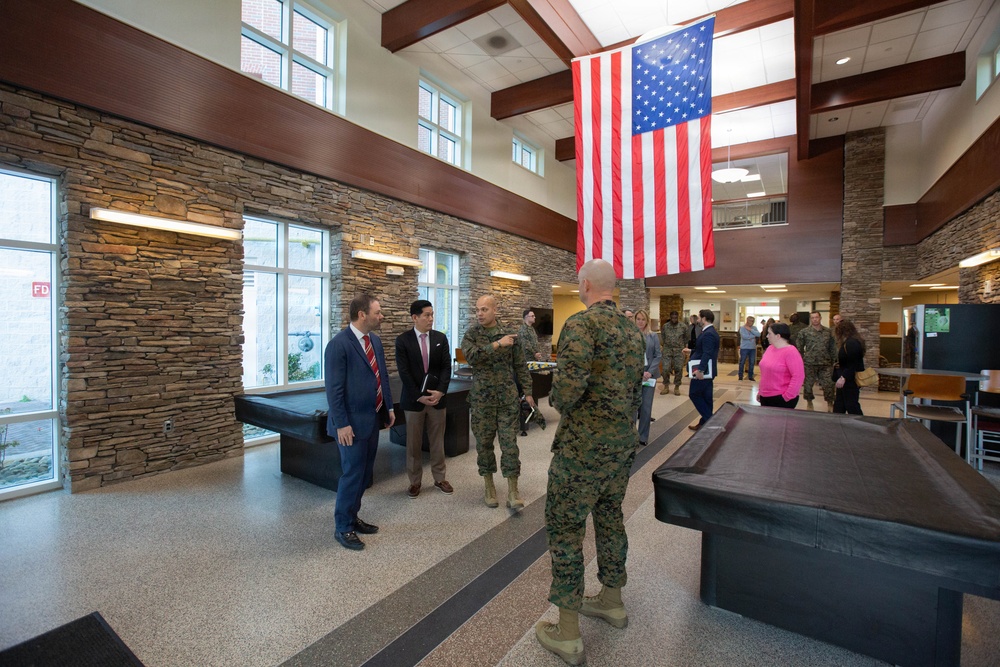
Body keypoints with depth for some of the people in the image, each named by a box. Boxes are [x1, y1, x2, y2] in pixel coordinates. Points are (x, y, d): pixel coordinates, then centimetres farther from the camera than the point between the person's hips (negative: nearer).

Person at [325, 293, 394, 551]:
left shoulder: (375, 340, 7)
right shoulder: (338, 344, -17)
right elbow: (334, 389, -18)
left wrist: (389, 407, 12)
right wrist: (342, 424, -18)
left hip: (373, 418, 8)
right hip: (352, 422, -8)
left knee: (365, 472, 16)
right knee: (353, 473, 2)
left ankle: (352, 517, 34)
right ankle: (343, 527, 21)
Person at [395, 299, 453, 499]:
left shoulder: (441, 338, 3)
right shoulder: (402, 340, -5)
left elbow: (446, 367, 1)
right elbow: (404, 372, -9)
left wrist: (440, 391, -12)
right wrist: (419, 396, -13)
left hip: (437, 397, 2)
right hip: (413, 399, -2)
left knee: (437, 441, 11)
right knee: (414, 443, 8)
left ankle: (440, 478, 26)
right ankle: (415, 481, 23)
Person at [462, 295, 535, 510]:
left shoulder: (509, 334, 2)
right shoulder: (471, 334, 0)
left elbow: (520, 365, 6)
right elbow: (470, 355, -20)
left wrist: (527, 391, 1)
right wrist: (497, 344, -23)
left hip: (508, 398, 0)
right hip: (481, 398, 0)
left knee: (509, 444, 0)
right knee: (484, 444, 9)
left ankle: (512, 491, 11)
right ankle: (489, 487, 26)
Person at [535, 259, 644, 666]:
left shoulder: (581, 323, -17)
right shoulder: (631, 329, 10)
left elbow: (569, 385, -26)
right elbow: (636, 387, 15)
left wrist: (560, 404, -7)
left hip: (583, 444, -8)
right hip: (623, 442, 9)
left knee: (564, 526, 4)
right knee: (610, 516, 22)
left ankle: (568, 634, 16)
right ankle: (612, 602, 40)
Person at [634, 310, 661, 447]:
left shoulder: (653, 336, 7)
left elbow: (657, 356, 4)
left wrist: (650, 372, -10)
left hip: (649, 374, 2)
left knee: (646, 407, 3)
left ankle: (643, 436, 16)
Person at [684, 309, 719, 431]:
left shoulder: (708, 334, -19)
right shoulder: (711, 332, 13)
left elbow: (707, 354, -28)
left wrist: (700, 369, -34)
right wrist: (692, 351, 32)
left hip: (703, 370, -10)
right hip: (707, 370, 10)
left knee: (694, 394, -2)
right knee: (706, 396, 12)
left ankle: (708, 419, 0)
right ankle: (706, 421, 19)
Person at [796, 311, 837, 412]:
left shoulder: (828, 332, 7)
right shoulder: (804, 332, -1)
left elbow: (833, 347, 12)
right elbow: (799, 347, 2)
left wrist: (833, 360, 7)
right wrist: (801, 360, -1)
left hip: (825, 364, 2)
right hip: (809, 364, -1)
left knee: (828, 384, 1)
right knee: (808, 384, 6)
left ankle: (830, 404, 16)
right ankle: (809, 402, 24)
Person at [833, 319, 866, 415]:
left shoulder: (852, 343, -20)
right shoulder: (849, 342, 11)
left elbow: (853, 364, -26)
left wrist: (843, 377, -30)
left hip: (851, 380, -11)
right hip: (848, 379, 11)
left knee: (852, 406, -4)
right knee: (839, 405, 16)